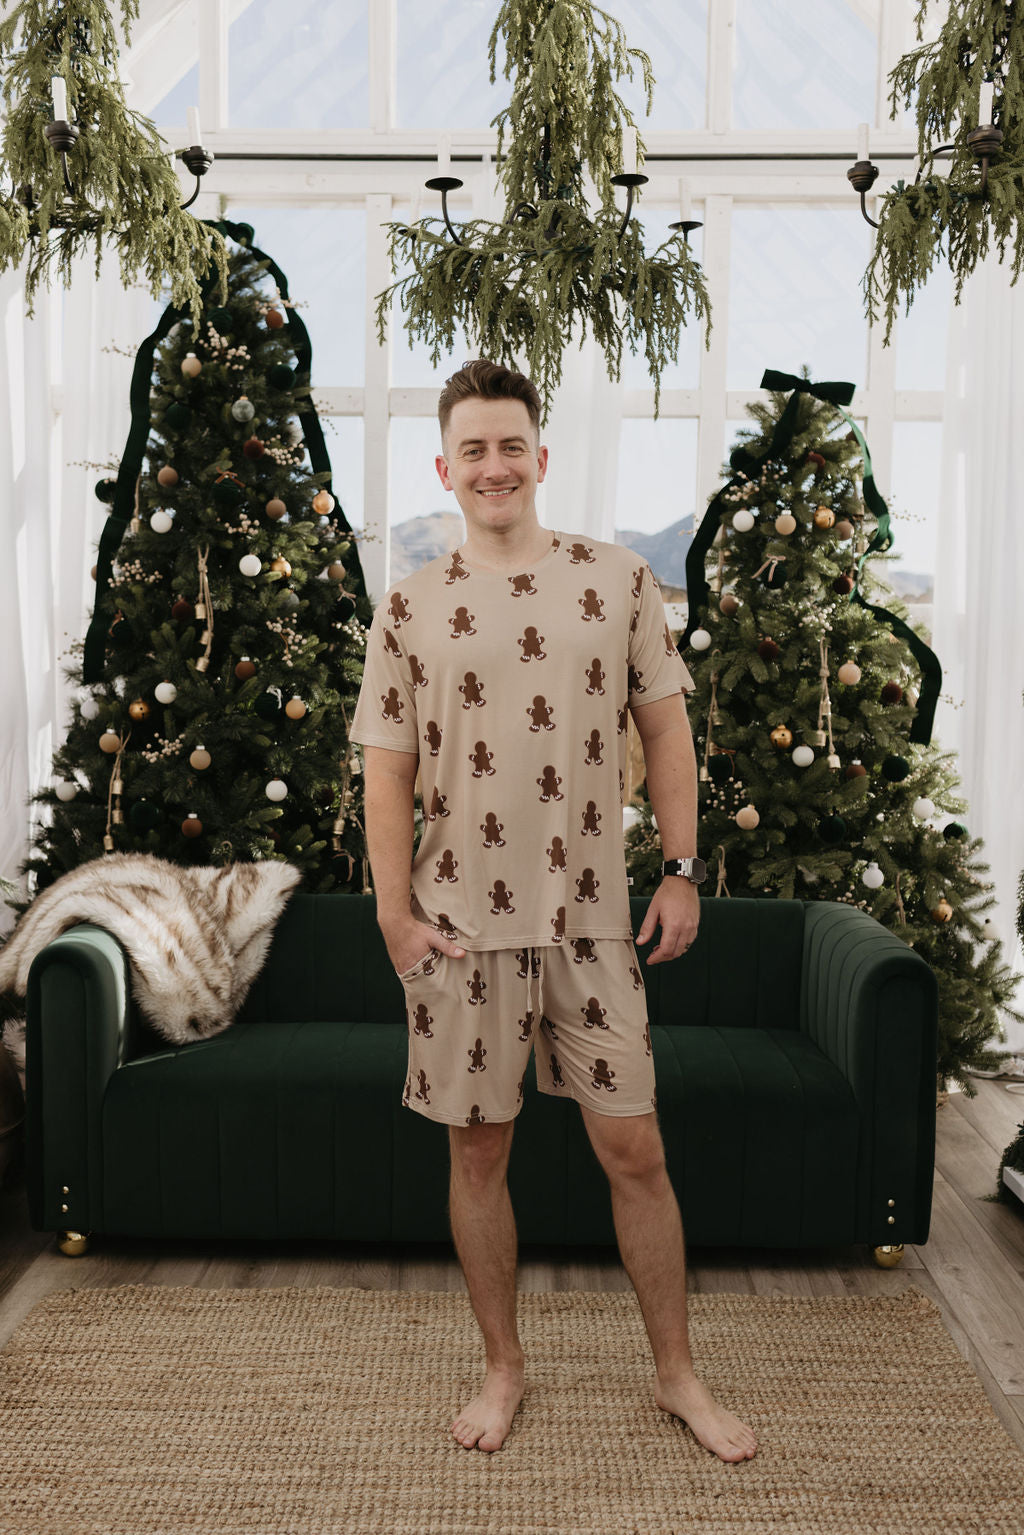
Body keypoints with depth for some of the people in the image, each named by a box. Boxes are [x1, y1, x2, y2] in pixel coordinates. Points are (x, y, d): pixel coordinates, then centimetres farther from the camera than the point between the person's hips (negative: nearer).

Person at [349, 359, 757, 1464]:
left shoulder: (618, 579, 3)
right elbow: (389, 771, 2)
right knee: (478, 1152, 10)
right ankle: (503, 1366, 31)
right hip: (462, 925, 0)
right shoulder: (411, 606, 2)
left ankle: (677, 1374, 26)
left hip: (590, 915, 0)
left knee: (634, 1148, 6)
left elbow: (665, 731, 5)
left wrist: (682, 872, 0)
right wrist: (396, 913, -5)